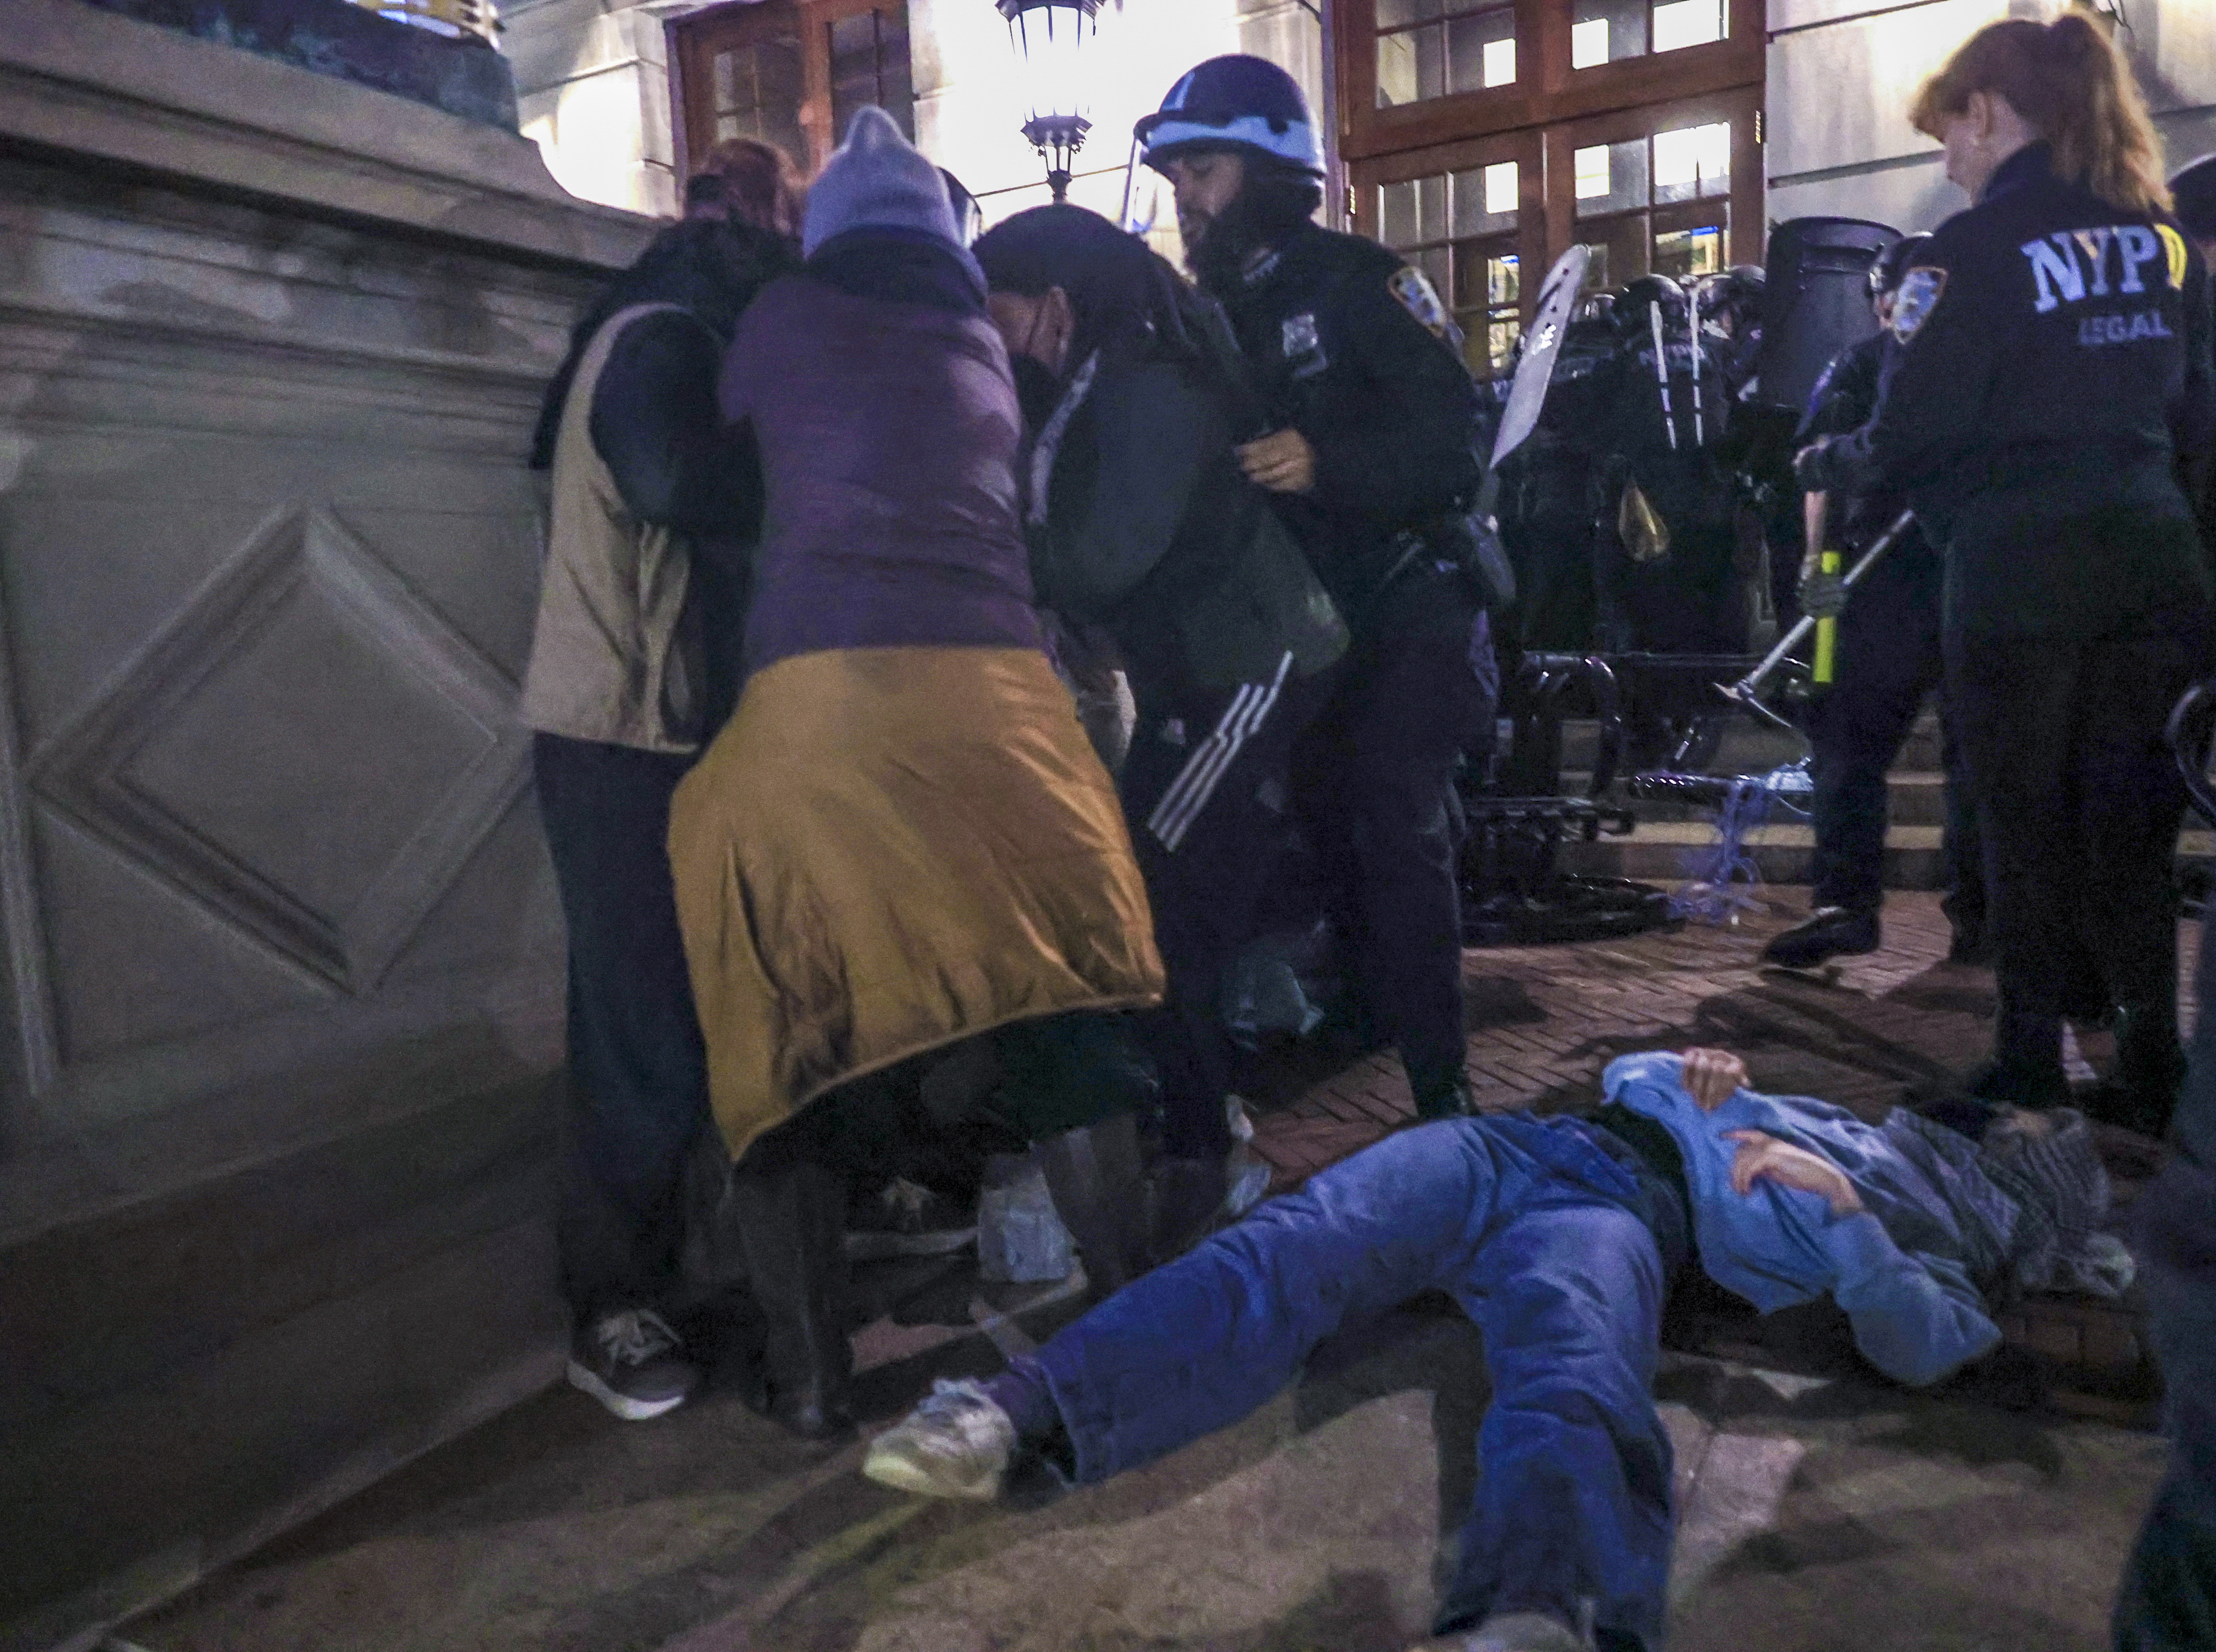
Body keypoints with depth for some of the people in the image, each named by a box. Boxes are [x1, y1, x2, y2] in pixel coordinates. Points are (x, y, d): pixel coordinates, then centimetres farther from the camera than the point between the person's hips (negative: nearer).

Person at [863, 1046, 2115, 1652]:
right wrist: (1685, 1070, 16)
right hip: (1527, 1139, 4)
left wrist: (1843, 1211, -11)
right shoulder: (1864, 1117, 40)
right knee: (1299, 1239, -25)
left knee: (1576, 1379, -41)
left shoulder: (1946, 1230, 23)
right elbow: (1627, 1072, 37)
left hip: (1633, 1215, -4)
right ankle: (1020, 1413, -40)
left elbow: (1919, 1348, 1)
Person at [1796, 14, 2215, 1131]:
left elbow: (1910, 436, -13)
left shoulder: (1978, 248, -10)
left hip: (2018, 568, -5)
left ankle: (2030, 1063, 15)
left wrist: (1827, 463, 6)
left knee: (2027, 819, 6)